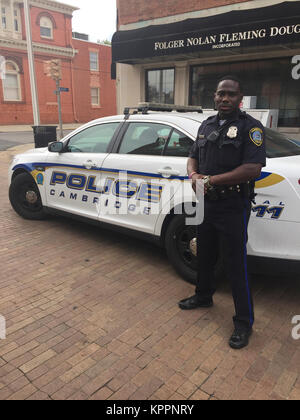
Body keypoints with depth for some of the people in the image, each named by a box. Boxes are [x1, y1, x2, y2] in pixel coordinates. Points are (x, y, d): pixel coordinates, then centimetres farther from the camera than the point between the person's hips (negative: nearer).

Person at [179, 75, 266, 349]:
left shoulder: (250, 127, -9)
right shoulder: (207, 125, 12)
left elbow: (253, 169, -19)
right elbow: (193, 157, 17)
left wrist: (212, 180, -21)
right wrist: (194, 175, -7)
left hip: (233, 207, -6)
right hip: (206, 203, 7)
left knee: (236, 264, 0)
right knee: (205, 255, 20)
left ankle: (244, 322, 16)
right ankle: (203, 296, 43)